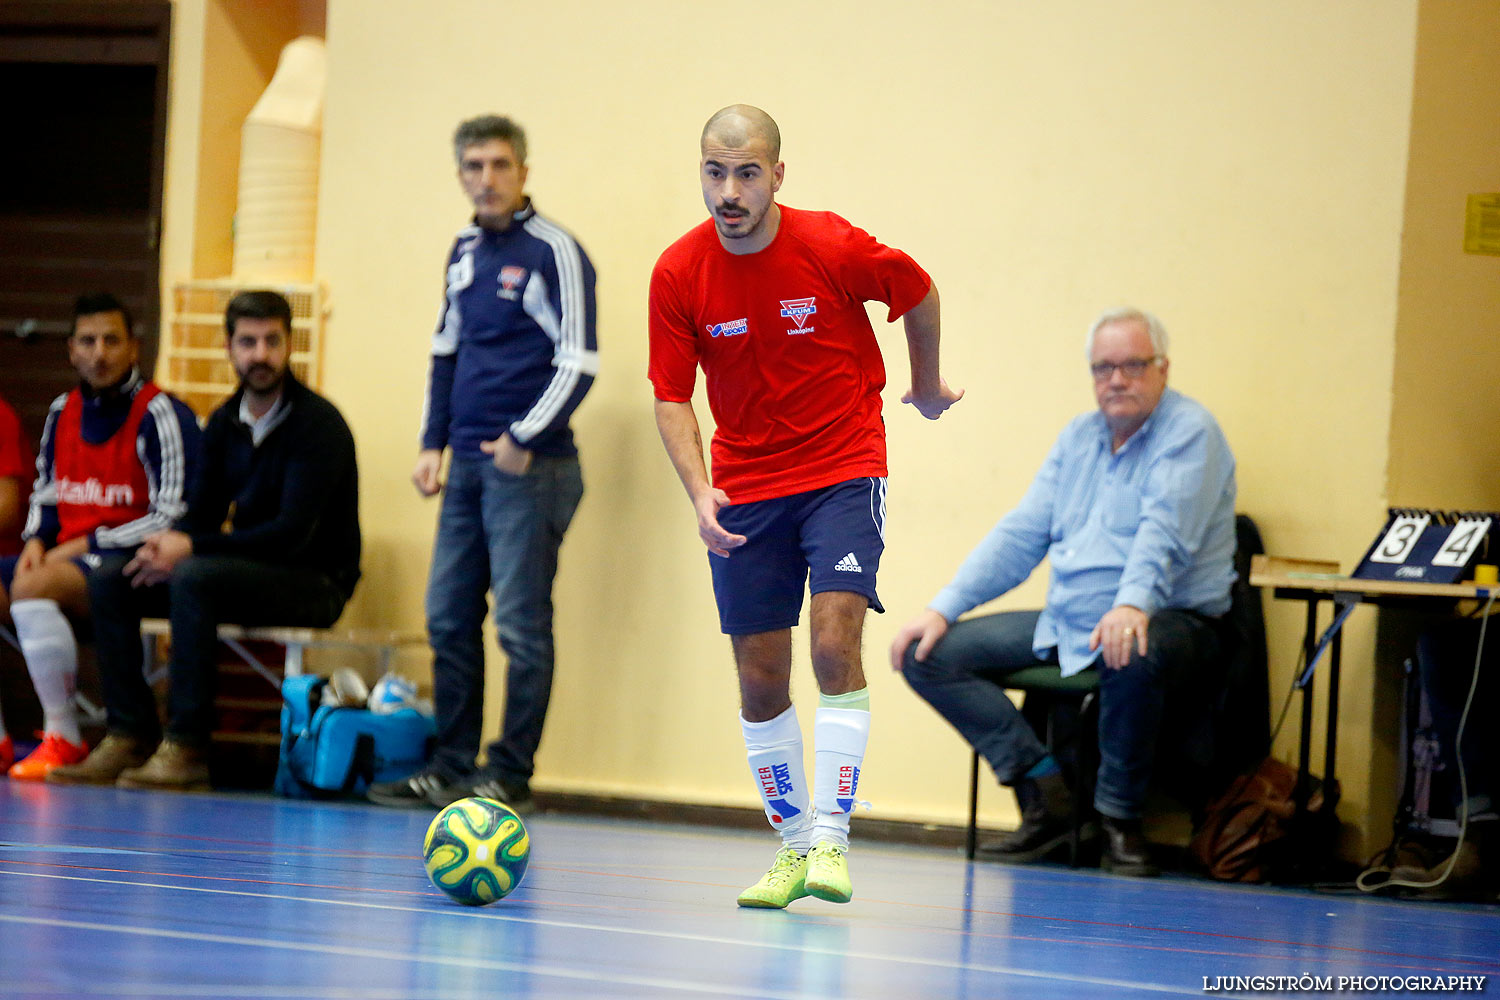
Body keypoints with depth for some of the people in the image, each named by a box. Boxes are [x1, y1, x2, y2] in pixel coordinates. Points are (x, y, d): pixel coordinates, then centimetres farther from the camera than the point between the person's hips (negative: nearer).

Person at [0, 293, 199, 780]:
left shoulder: (159, 415, -9)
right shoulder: (63, 412, 14)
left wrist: (88, 544, -12)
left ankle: (63, 738, -26)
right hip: (66, 555, 8)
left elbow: (175, 517, -13)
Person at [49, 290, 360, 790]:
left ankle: (185, 748, -32)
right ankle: (130, 738, -11)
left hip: (314, 580, -8)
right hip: (247, 567, 8)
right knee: (111, 580, -7)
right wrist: (167, 544, -13)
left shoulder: (318, 424, -15)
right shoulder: (224, 423, 9)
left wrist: (191, 548, -23)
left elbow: (293, 532, -22)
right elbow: (203, 512, 12)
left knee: (193, 577, -33)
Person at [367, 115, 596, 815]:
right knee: (449, 620, 9)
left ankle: (511, 776, 0)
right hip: (467, 466, 8)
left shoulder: (553, 252, -8)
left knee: (521, 625, -4)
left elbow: (578, 363, -11)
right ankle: (452, 768, 16)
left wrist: (524, 438, -15)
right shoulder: (465, 251, 14)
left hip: (530, 466, -8)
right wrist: (433, 443, 14)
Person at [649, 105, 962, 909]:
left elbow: (917, 293, 3)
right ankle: (792, 846, 20)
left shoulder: (832, 247, -17)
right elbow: (672, 399, -6)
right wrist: (699, 494, -21)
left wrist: (926, 386, 18)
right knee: (760, 681, 4)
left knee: (835, 646, -19)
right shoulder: (679, 275, -11)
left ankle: (831, 842, -16)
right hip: (744, 491, 3)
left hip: (843, 472, -3)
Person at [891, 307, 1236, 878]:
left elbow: (1165, 531, -25)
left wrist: (1132, 604, -44)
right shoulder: (1078, 439, 16)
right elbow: (1021, 535, 16)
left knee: (1133, 653, -43)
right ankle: (1043, 791, -14)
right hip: (1065, 623, 7)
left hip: (1172, 622, -7)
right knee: (928, 654, -4)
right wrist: (944, 608, 4)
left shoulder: (1189, 432, -7)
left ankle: (1119, 819, -22)